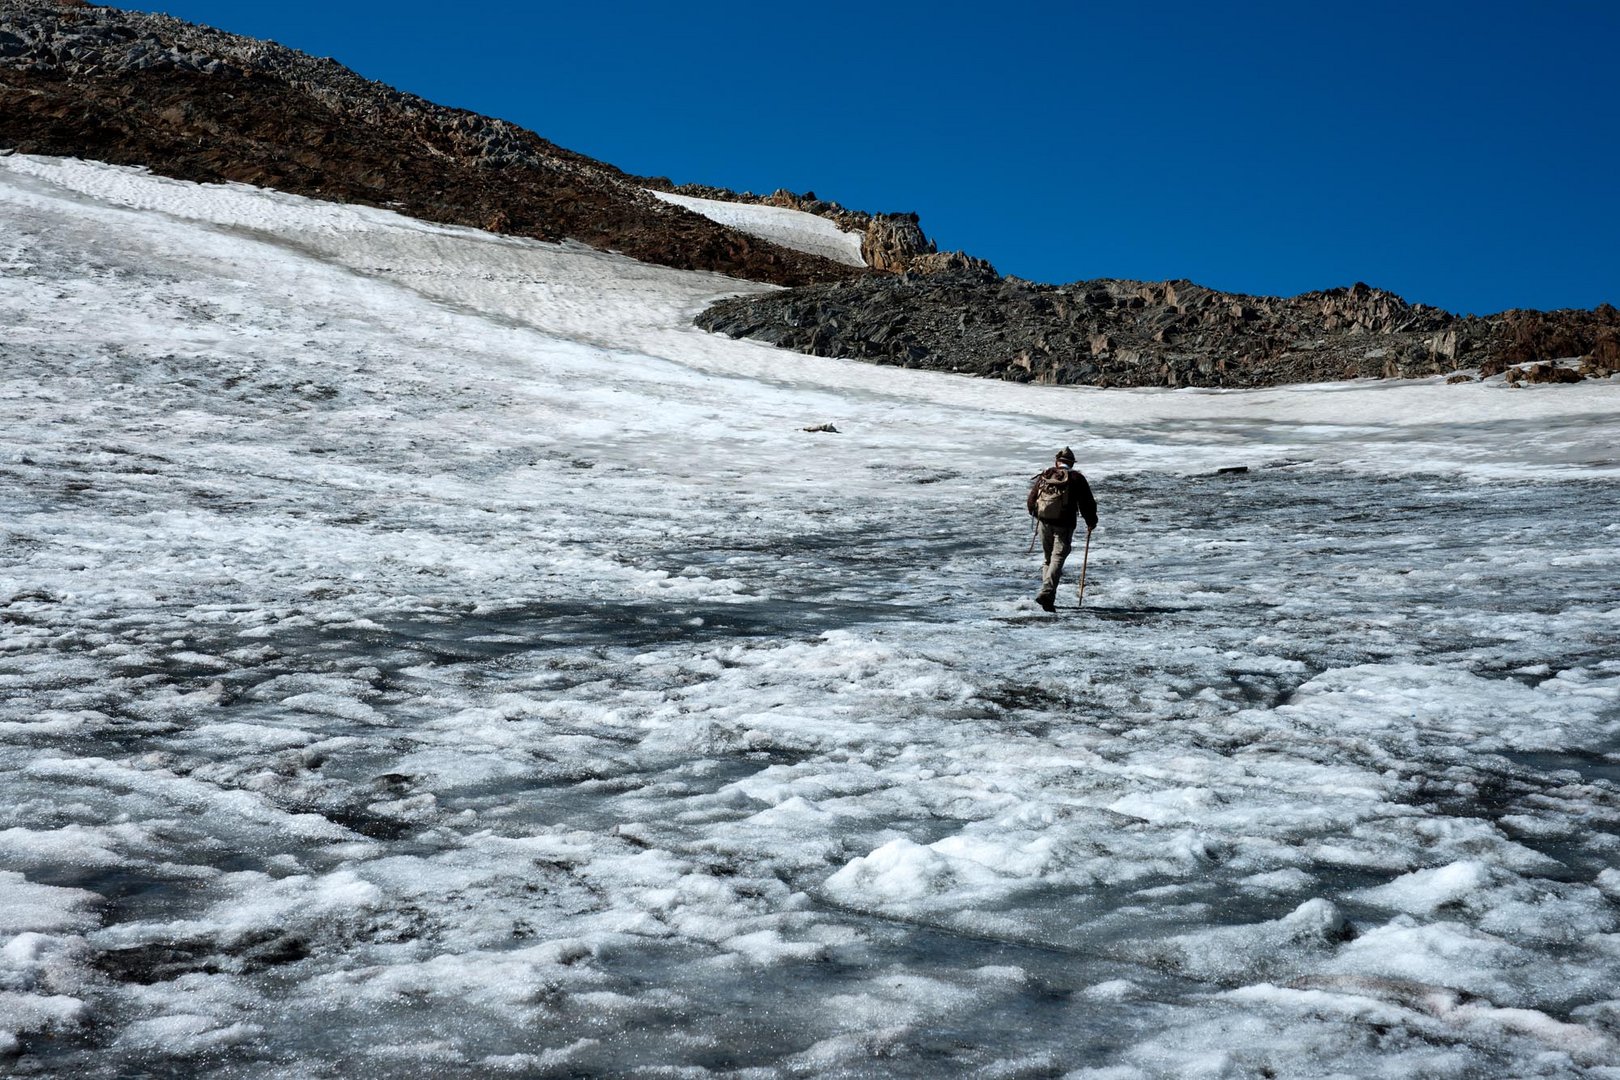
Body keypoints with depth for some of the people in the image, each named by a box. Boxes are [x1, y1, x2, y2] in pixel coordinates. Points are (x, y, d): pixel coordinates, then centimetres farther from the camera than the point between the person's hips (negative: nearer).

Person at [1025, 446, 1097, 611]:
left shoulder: (1044, 476, 9)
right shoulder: (1076, 478, -1)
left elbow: (1032, 498, 17)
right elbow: (1087, 503, 0)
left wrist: (1036, 514, 36)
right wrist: (1091, 522, 14)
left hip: (1044, 523, 4)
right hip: (1064, 525, -4)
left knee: (1047, 558, 17)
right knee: (1057, 559, -6)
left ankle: (1048, 594, 16)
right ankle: (1046, 593, -23)